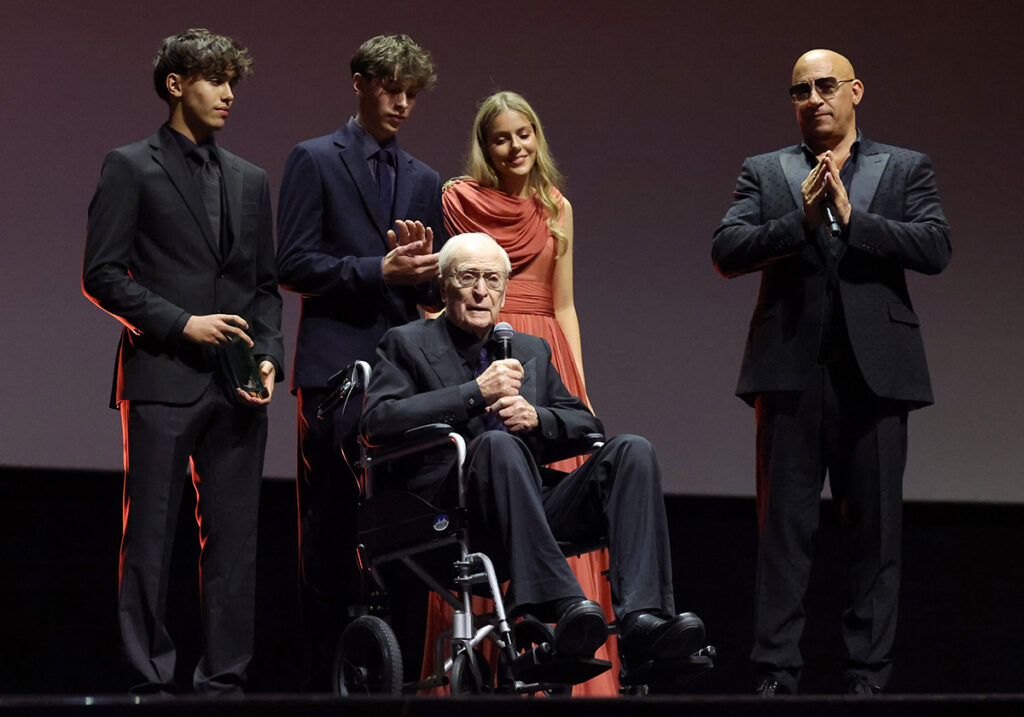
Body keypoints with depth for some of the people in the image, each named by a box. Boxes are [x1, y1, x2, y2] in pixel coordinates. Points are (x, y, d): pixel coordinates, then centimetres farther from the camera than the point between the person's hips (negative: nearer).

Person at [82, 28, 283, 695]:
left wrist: (269, 357, 2)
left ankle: (224, 680, 10)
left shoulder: (250, 180, 18)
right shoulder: (131, 167, 2)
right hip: (162, 379, -5)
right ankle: (150, 682, 1)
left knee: (234, 539, 5)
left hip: (238, 387, 5)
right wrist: (181, 324, -12)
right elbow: (102, 274, -4)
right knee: (150, 538, -3)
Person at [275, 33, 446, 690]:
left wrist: (425, 263, -2)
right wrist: (378, 270, -13)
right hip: (337, 369, -4)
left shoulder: (424, 181, 20)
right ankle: (325, 673, 0)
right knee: (331, 528, -3)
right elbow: (294, 265, -5)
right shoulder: (315, 161, 4)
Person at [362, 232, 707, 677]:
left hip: (537, 507, 5)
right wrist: (475, 392, -10)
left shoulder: (532, 350, 28)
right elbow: (378, 422, -5)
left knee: (632, 451, -18)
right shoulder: (407, 345, 12)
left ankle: (642, 617, -37)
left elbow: (586, 423, 24)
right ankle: (562, 605, -49)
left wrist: (536, 417, 0)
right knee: (498, 444, -37)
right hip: (449, 509, -5)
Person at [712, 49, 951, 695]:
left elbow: (935, 248, -3)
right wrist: (802, 218, -12)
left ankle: (868, 676, 5)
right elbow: (727, 252, 0)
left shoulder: (906, 169, 12)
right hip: (792, 368, 0)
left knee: (875, 529, 1)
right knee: (785, 527, -1)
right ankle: (777, 674, 1)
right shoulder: (765, 173, 14)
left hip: (875, 370, 0)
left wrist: (851, 215, -12)